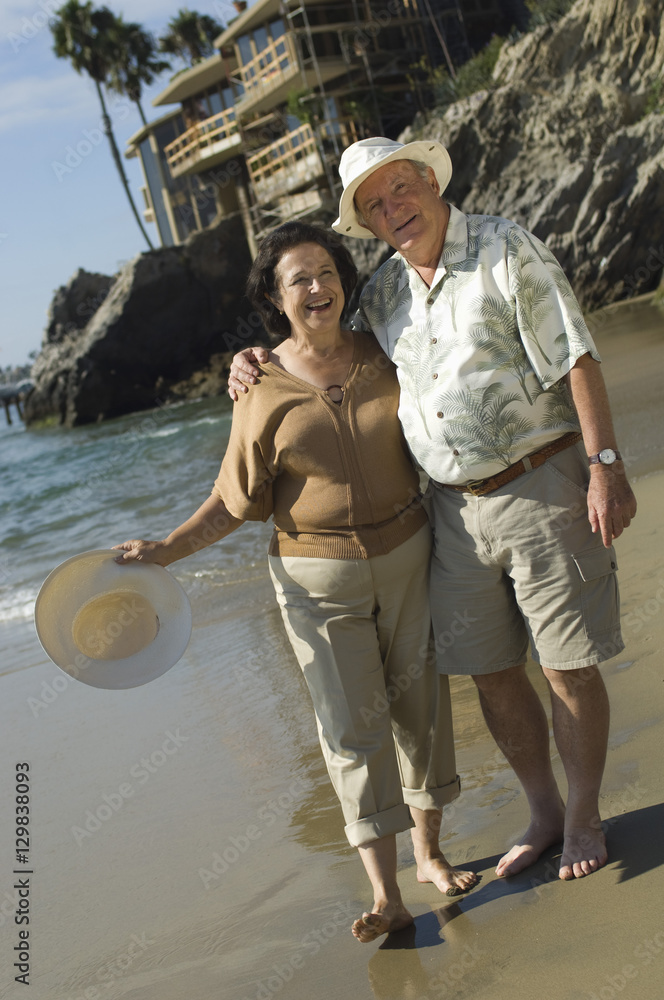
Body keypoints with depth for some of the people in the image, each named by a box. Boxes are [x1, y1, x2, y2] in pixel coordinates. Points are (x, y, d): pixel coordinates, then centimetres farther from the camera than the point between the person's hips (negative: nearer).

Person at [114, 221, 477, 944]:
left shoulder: (382, 357, 1)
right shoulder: (263, 389, -5)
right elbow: (237, 500, -1)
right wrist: (167, 549, -8)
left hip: (406, 555, 3)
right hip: (318, 578, -2)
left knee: (418, 705, 11)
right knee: (353, 727, -3)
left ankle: (428, 852, 29)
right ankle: (385, 896, 3)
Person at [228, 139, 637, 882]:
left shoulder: (506, 250, -6)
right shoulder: (383, 292, 9)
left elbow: (575, 361, -10)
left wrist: (605, 466, -15)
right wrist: (259, 363, 8)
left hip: (541, 486, -5)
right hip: (456, 508, 5)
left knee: (568, 670, 1)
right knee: (490, 673, 10)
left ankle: (583, 821, 22)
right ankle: (544, 814, 30)